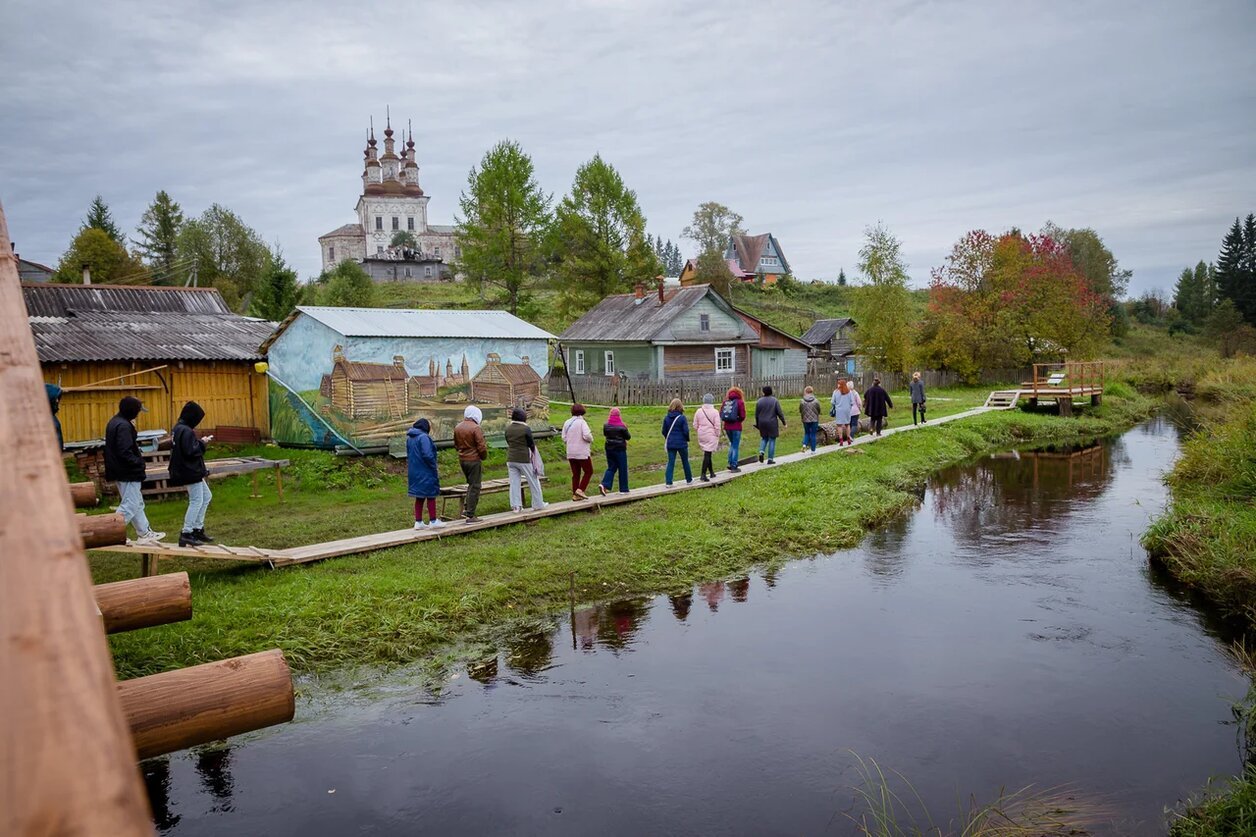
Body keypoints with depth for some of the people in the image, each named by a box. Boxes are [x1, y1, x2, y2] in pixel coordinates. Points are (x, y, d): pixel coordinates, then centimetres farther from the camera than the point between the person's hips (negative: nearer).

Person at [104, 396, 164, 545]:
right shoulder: (124, 426, -20)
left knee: (137, 503, 17)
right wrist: (139, 462, -13)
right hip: (128, 473, -11)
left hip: (120, 472, 11)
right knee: (130, 505, -4)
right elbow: (125, 453, -25)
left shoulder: (114, 422, 13)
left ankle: (145, 533, 25)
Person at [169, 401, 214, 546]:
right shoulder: (186, 431, -21)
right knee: (196, 501, -6)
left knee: (206, 496, 18)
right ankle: (186, 534, -4)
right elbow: (190, 452, -26)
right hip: (190, 471, -11)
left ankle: (198, 529, 22)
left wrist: (200, 442, 7)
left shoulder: (178, 428, 11)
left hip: (191, 471, 11)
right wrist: (202, 443, -11)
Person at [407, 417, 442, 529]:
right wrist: (435, 468, -12)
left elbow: (409, 455, 16)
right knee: (431, 496, 2)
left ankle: (418, 522, 15)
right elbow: (427, 455, -22)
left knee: (420, 497, 13)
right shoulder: (423, 437, -17)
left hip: (414, 472, 8)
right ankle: (433, 521, 8)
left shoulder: (409, 438, 10)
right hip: (426, 473, -8)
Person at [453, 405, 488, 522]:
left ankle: (466, 508, 18)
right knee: (475, 487, 0)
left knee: (471, 484, 23)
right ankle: (470, 515, 1)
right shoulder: (476, 428, -16)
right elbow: (481, 447, -17)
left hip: (462, 460, 7)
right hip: (474, 460, -7)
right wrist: (484, 456, 0)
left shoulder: (457, 428, 7)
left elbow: (456, 445, 14)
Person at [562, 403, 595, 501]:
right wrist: (591, 439, -1)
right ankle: (580, 490, -5)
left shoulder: (567, 423, 6)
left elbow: (564, 439, 6)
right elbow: (587, 436, -22)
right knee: (588, 471, 7)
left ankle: (575, 495, 11)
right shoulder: (582, 422, -12)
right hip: (582, 452, -6)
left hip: (571, 453, 6)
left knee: (575, 474, 12)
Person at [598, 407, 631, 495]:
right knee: (622, 469, 7)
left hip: (609, 449, 4)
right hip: (620, 449, -4)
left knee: (611, 468, 13)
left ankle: (604, 485, -8)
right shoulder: (621, 426, -15)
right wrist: (626, 430, 9)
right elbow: (628, 437, -6)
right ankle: (623, 489, 13)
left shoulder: (606, 426, -2)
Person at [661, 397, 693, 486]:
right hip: (681, 443, -2)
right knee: (685, 462, 14)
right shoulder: (682, 418, -13)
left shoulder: (666, 418, -2)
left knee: (670, 462, 4)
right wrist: (687, 439, 7)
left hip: (670, 443, 3)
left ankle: (669, 482, -3)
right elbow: (686, 431, -12)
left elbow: (664, 431, 3)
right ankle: (689, 480, 26)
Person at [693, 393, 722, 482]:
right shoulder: (715, 412, -11)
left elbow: (695, 425, 5)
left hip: (701, 435, 4)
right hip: (711, 436, -4)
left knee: (707, 454, 17)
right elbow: (717, 426, -10)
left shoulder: (698, 411, 0)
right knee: (707, 455, -5)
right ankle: (703, 474, -12)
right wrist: (717, 436, 1)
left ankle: (711, 472, 29)